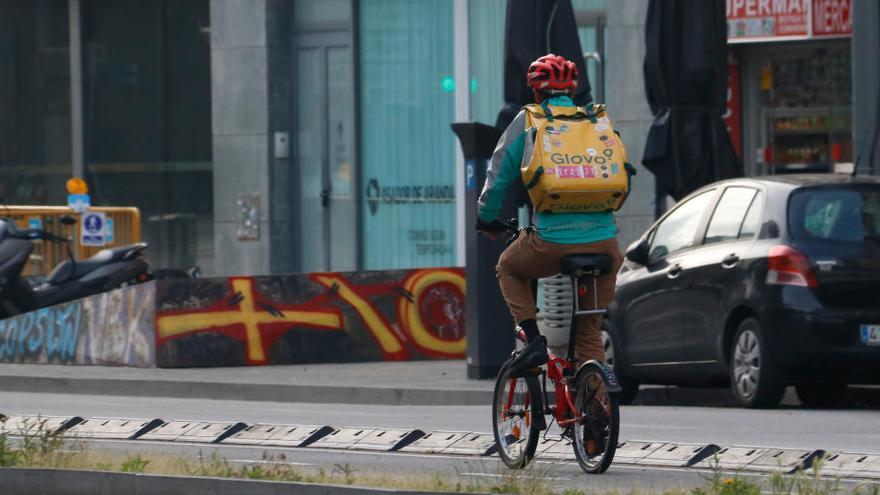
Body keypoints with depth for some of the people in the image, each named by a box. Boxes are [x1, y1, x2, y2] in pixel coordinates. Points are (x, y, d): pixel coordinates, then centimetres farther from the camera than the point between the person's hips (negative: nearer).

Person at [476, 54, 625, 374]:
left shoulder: (528, 122, 8)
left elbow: (498, 176, 13)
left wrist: (487, 219, 30)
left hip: (552, 240, -3)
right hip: (603, 240, 3)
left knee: (509, 269, 29)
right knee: (590, 334, 18)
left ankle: (533, 338, 11)